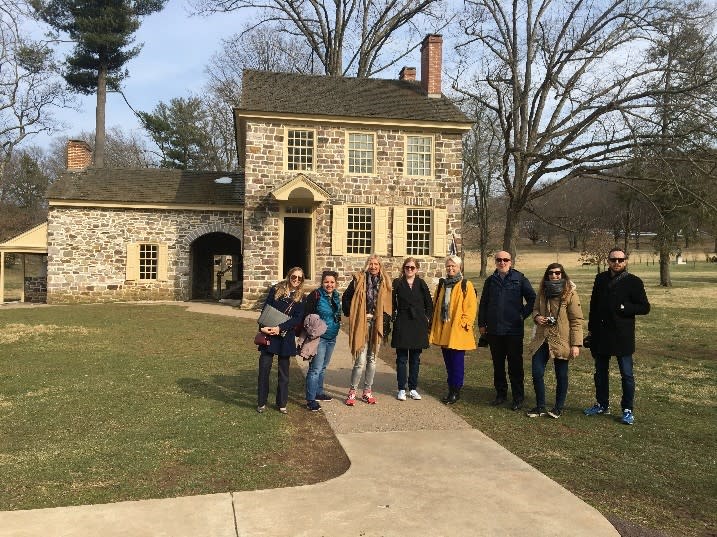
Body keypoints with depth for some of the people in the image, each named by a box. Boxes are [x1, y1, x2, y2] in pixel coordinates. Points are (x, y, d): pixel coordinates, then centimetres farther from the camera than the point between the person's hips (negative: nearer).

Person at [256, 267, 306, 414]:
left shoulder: (300, 297, 4)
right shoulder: (276, 290, 2)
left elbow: (298, 318, -6)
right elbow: (265, 310, -1)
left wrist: (280, 328, -17)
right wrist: (262, 327, -15)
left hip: (286, 337, 1)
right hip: (269, 335, -1)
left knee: (284, 372, 10)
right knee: (264, 368, 0)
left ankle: (282, 404, 22)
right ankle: (261, 403, 13)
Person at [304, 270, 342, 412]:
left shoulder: (336, 296, 9)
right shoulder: (316, 295, -14)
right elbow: (307, 315, -16)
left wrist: (338, 320, 8)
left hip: (332, 338, 8)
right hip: (319, 337, -8)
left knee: (323, 367, 19)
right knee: (316, 369, -7)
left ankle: (318, 392, 32)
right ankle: (311, 400, -1)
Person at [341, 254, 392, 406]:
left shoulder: (385, 282, 7)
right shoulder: (359, 279, -2)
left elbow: (388, 303, 12)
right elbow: (346, 298, 4)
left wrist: (384, 317, 0)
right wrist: (351, 314, -3)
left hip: (377, 324, 4)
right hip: (361, 324, -3)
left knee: (372, 359, 11)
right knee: (361, 361, -7)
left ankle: (367, 392, 23)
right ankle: (352, 392, 8)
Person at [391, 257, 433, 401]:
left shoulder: (421, 284, 5)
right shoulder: (397, 283, 1)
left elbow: (429, 304, 11)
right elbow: (392, 303, 2)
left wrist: (427, 318, 3)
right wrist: (394, 317, -5)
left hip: (418, 325, 2)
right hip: (402, 325, -2)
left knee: (415, 358, 8)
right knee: (402, 358, 3)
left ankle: (413, 389, 18)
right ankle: (401, 389, 11)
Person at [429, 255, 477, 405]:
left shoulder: (466, 285, -5)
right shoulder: (442, 284, 13)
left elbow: (471, 307, -9)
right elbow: (436, 305, 18)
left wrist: (464, 323, -14)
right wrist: (434, 323, 13)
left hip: (458, 331, -6)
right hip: (442, 330, 6)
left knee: (457, 362, 0)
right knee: (448, 362, 12)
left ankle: (456, 391, 11)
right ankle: (451, 389, 22)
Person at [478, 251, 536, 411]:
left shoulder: (519, 279, -2)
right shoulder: (490, 281, 8)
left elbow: (532, 299, 3)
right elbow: (483, 303, 12)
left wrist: (523, 314, -3)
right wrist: (481, 323, 9)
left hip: (514, 330, -3)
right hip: (494, 330, 4)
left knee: (515, 364, 2)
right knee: (498, 364, 12)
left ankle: (518, 397, 12)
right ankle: (500, 393, 24)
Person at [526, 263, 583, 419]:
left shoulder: (570, 293, -9)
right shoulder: (542, 291, 6)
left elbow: (577, 320, -10)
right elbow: (536, 309, 20)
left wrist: (576, 344, -14)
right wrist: (537, 317, -5)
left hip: (561, 341, -4)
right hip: (542, 340, 4)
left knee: (561, 376, 9)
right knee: (537, 373, 2)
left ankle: (559, 407, 26)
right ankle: (540, 406, 19)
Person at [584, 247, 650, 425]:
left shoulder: (633, 282, -6)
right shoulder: (601, 279, 7)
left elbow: (645, 308, -6)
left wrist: (624, 308, -19)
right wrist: (591, 328, 11)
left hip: (622, 336, -5)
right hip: (600, 335, 5)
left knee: (626, 374, 3)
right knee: (600, 372, 15)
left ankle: (628, 409, 15)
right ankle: (602, 404, 29)